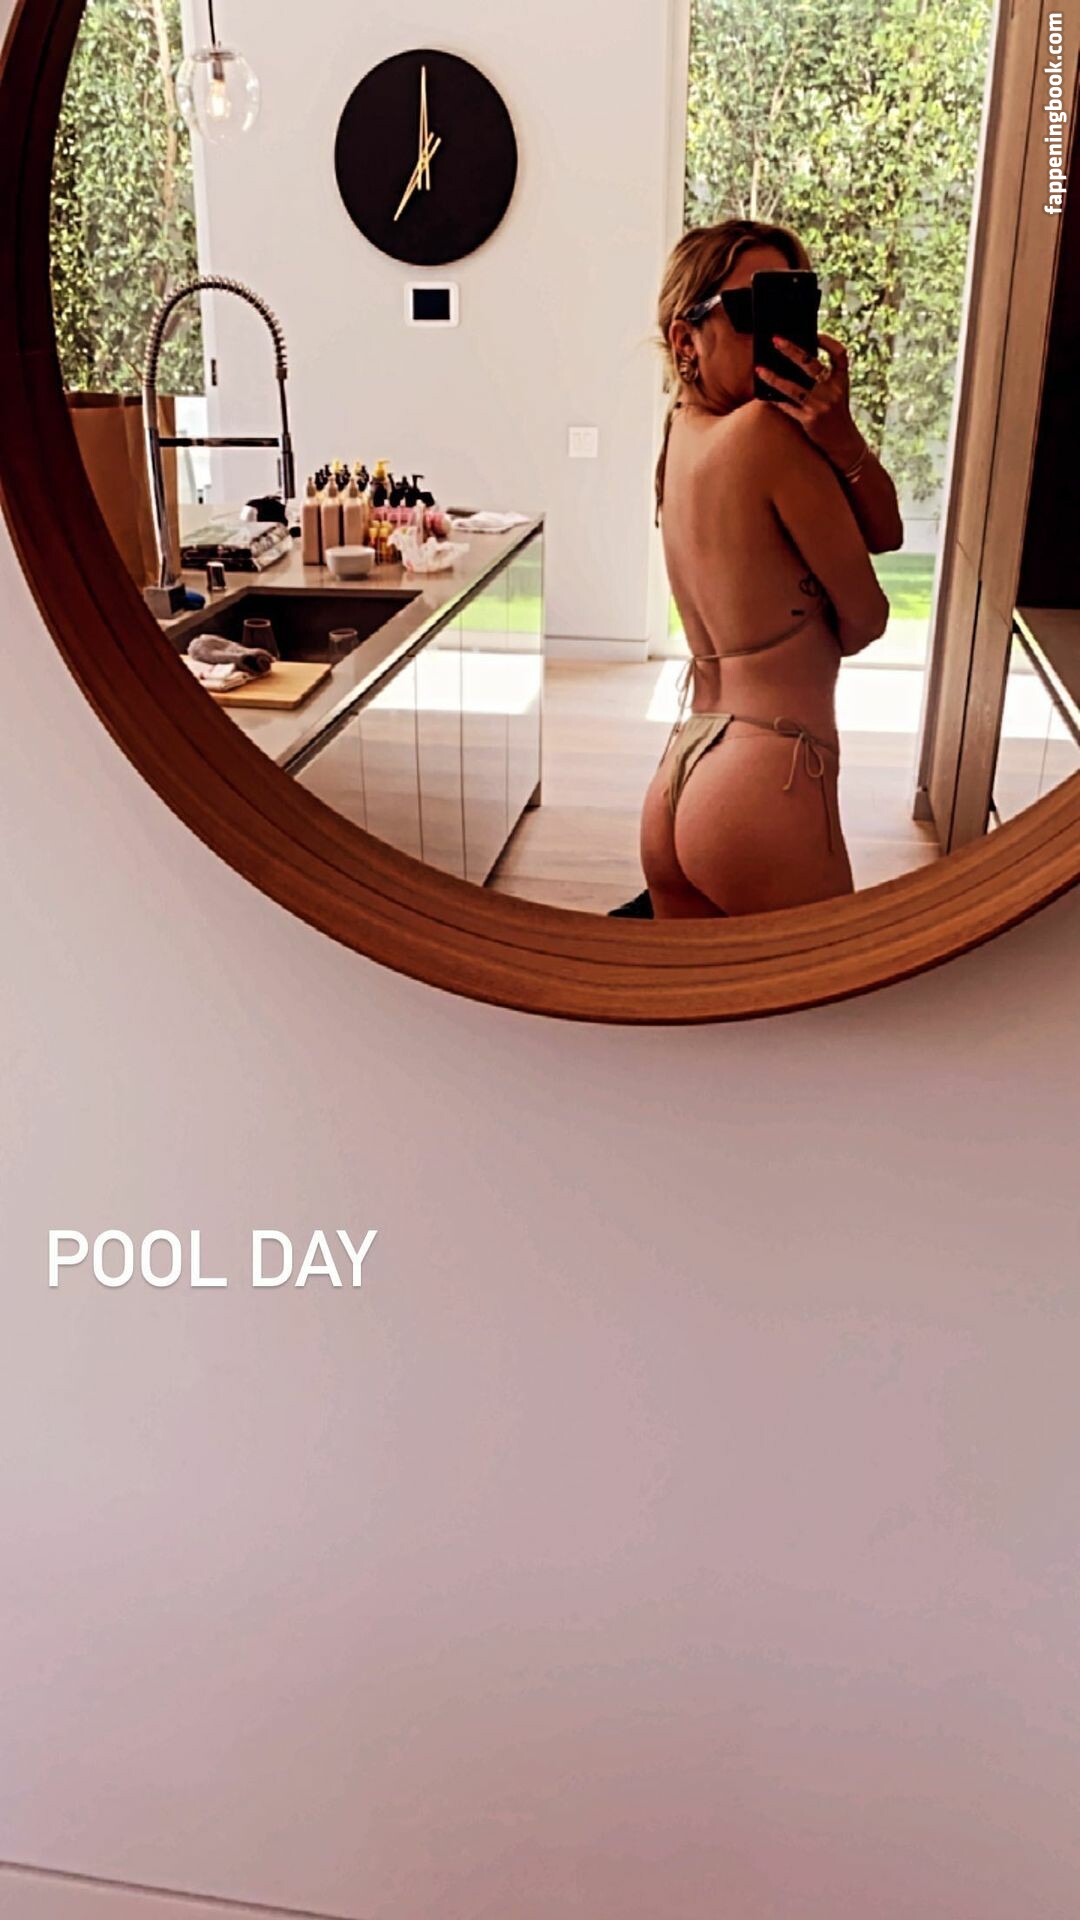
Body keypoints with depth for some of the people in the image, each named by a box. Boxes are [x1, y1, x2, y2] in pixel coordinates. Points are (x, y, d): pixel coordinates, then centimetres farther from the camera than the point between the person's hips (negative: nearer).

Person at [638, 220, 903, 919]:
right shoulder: (768, 430, -13)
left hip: (677, 782, 9)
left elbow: (884, 532, 8)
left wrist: (841, 438, -10)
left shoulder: (683, 435, 13)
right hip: (767, 787, -9)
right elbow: (866, 620, -5)